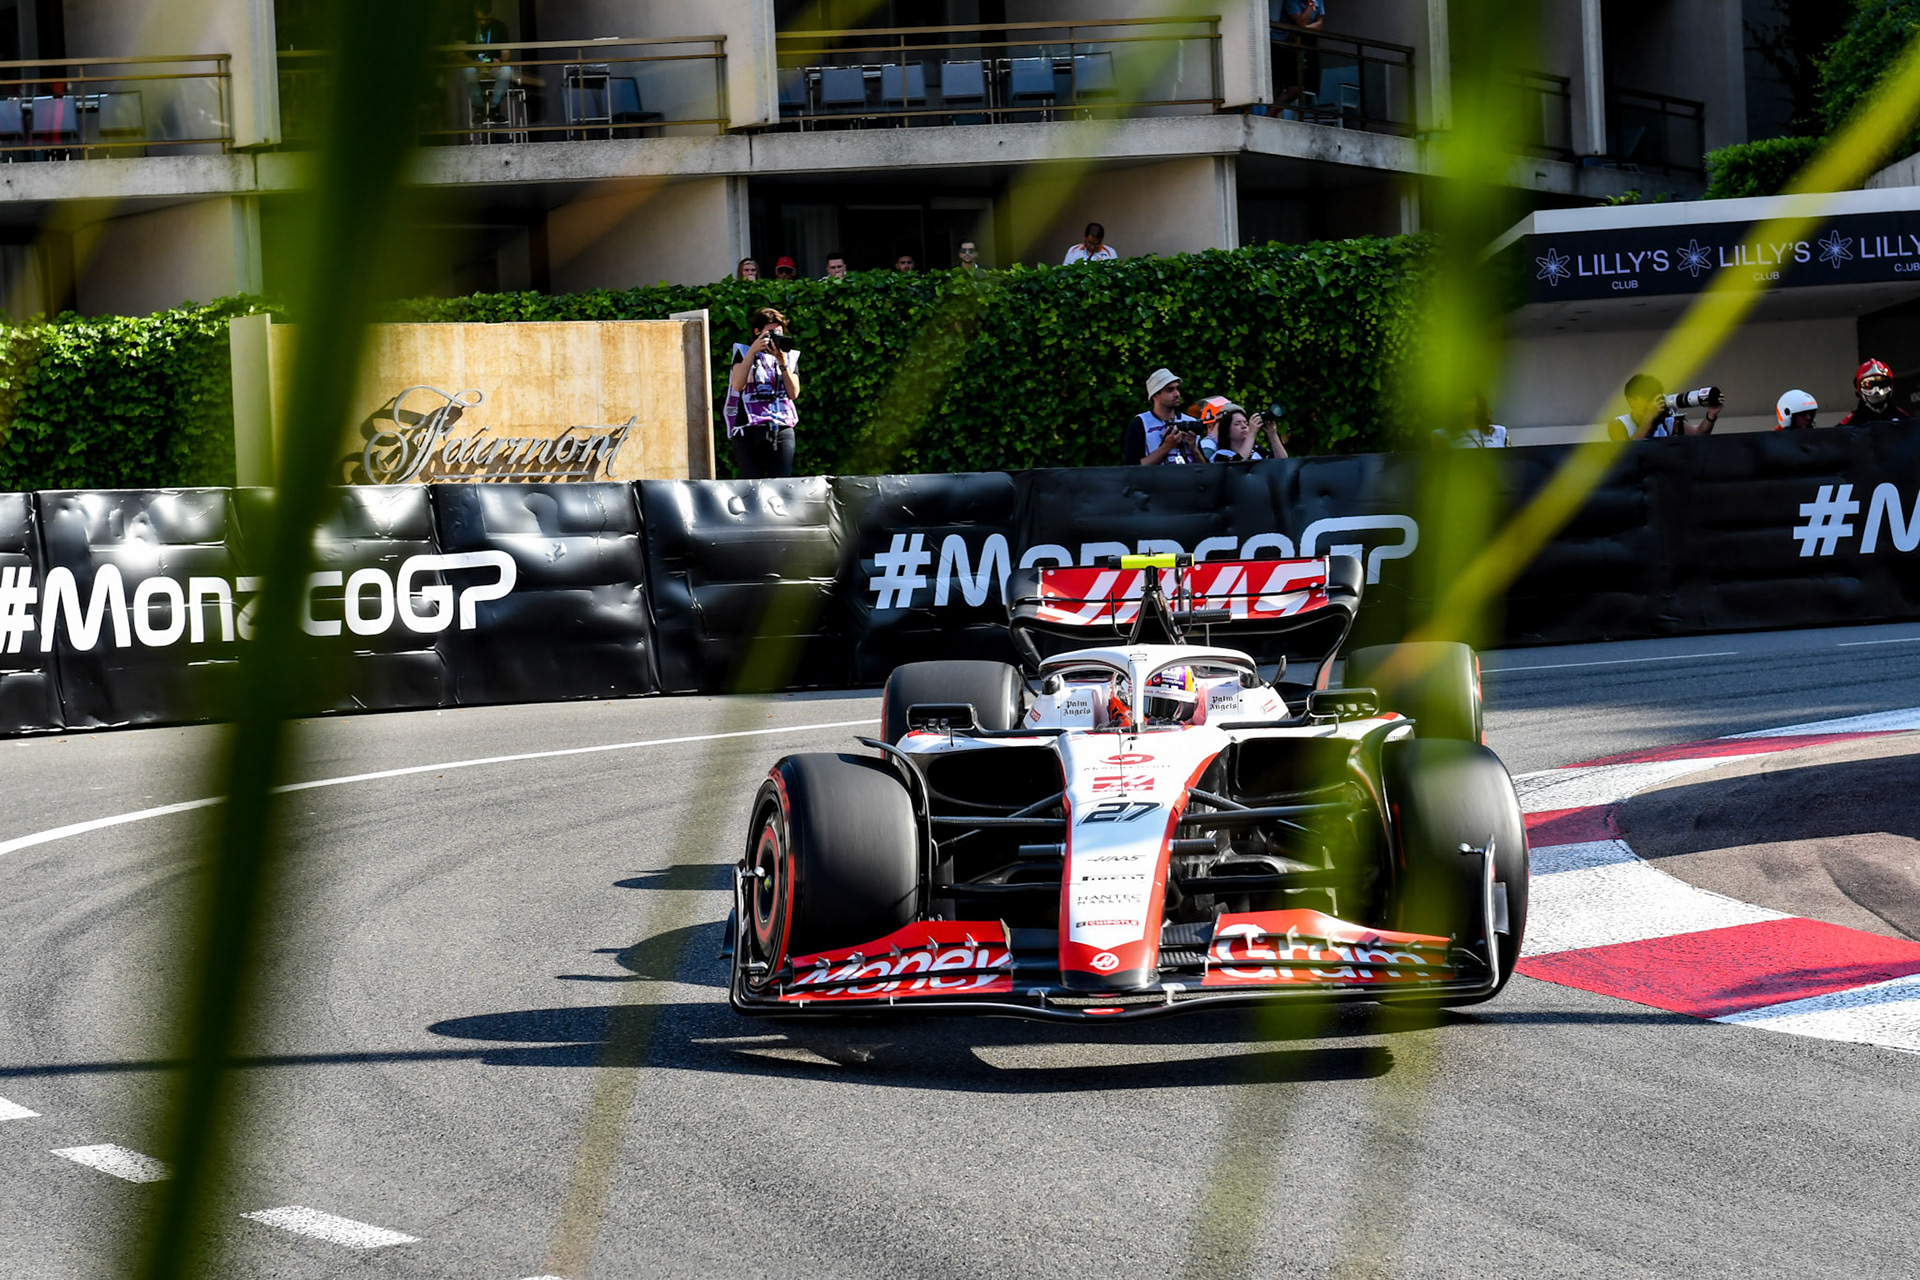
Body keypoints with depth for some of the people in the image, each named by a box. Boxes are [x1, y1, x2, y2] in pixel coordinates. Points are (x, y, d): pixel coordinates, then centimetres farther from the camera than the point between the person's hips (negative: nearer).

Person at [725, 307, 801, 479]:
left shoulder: (790, 356, 18)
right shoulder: (744, 353, 11)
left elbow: (794, 393, 5)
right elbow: (737, 385, -8)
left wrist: (782, 362, -5)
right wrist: (752, 351, -11)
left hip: (782, 430, 3)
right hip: (748, 430, -3)